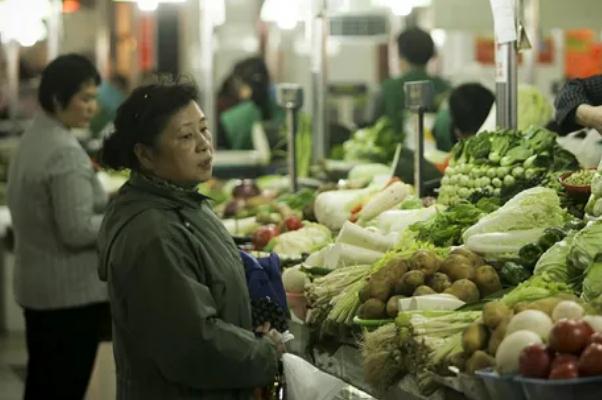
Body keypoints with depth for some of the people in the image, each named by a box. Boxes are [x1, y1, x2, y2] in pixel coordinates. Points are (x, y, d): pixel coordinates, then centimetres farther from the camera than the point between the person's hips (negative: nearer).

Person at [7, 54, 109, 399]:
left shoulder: (33, 139, 9)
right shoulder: (65, 152, -20)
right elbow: (77, 230, -22)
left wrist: (111, 208, 11)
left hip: (36, 287, 9)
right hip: (72, 292, -9)